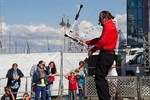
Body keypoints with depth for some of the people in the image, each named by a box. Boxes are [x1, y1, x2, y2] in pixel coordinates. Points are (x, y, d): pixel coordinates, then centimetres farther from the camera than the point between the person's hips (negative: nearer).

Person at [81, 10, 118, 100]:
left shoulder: (108, 26, -12)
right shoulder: (111, 25, 21)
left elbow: (102, 41, -20)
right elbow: (99, 39, 23)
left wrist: (92, 50, -11)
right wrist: (86, 43, 21)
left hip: (105, 54, -10)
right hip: (110, 54, 10)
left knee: (99, 78, -8)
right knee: (102, 78, 16)